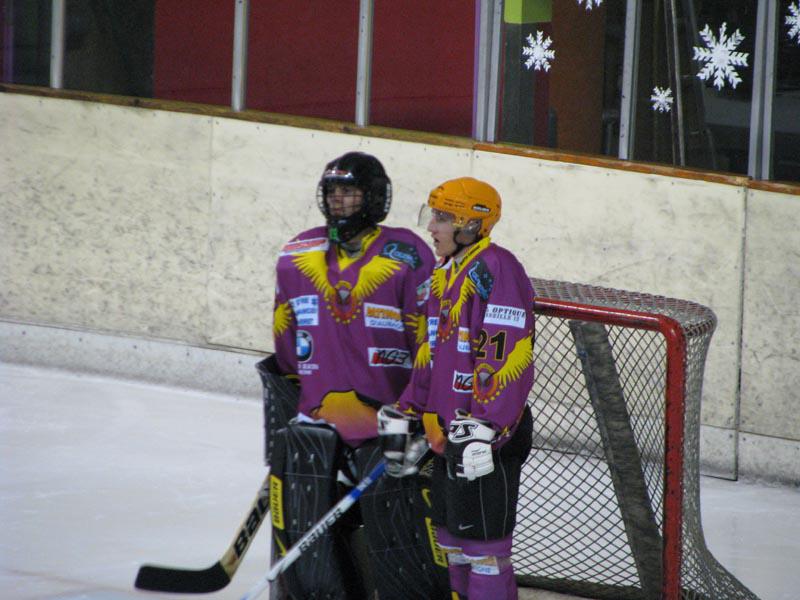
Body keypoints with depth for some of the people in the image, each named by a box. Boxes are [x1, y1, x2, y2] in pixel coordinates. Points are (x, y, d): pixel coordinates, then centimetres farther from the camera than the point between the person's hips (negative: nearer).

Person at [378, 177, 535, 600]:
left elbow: (508, 356, -23)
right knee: (454, 538, 16)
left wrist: (482, 429, -26)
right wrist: (405, 417, 20)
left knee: (483, 540, -6)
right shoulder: (443, 274, 15)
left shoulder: (496, 269, -16)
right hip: (447, 433, 10)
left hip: (488, 436, -10)